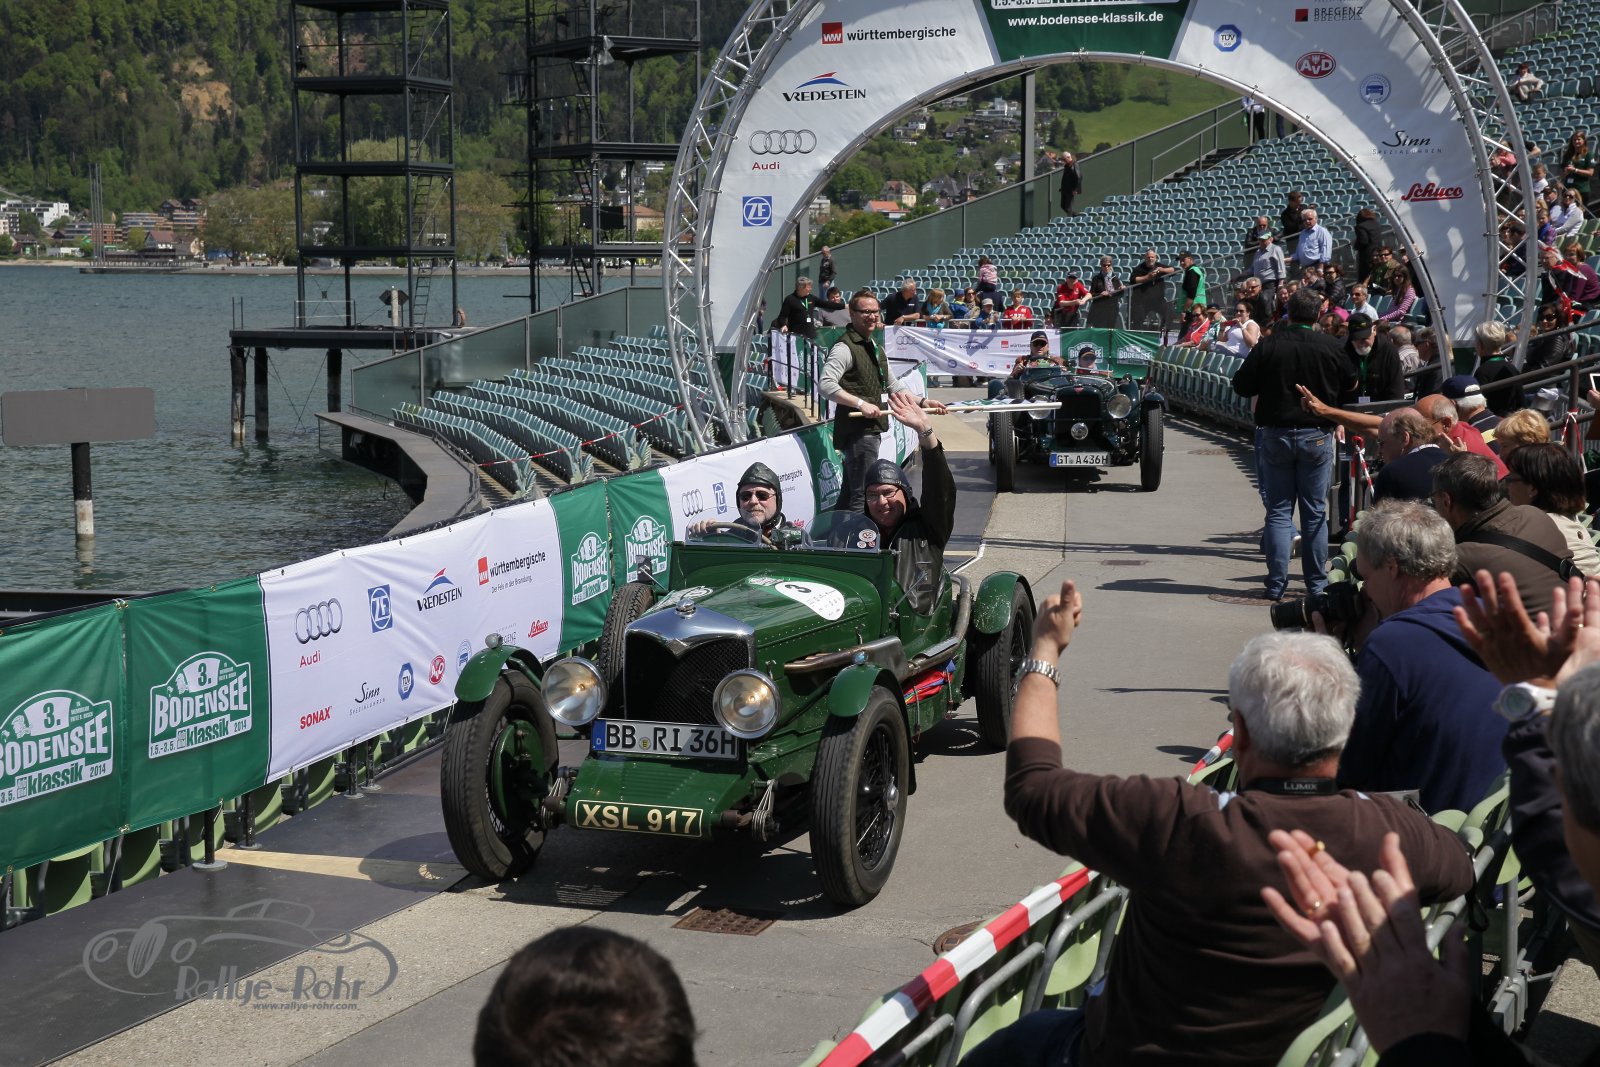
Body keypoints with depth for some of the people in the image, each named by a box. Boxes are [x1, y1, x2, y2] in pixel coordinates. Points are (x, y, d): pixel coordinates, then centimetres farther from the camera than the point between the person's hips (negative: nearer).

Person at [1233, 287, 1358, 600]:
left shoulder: (1268, 346, -8)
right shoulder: (1329, 346, -6)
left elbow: (1241, 386, -3)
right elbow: (1350, 384, 8)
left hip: (1275, 434, 0)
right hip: (1316, 436, 0)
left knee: (1278, 511, 6)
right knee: (1315, 512, 8)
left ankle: (1276, 584, 2)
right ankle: (1316, 583, 10)